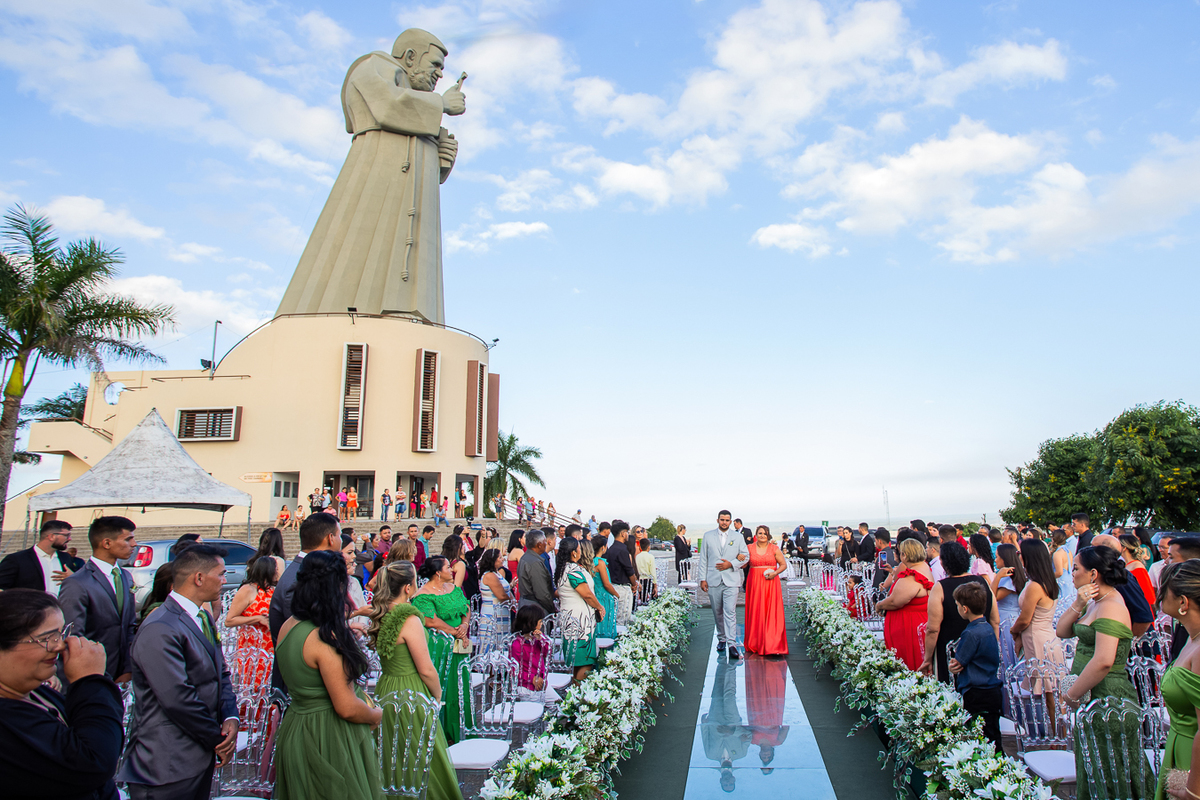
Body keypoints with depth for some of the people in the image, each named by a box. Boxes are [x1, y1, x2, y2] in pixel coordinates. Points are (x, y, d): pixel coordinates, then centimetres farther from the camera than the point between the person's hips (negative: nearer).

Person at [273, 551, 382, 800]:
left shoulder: (288, 627, 1)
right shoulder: (326, 638, -26)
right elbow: (348, 708, -24)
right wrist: (377, 715, -4)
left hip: (295, 727, 9)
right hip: (328, 741, -9)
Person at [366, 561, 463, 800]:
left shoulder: (381, 614, 2)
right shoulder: (409, 619, -22)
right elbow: (426, 669, -18)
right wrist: (437, 694, -3)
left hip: (385, 690, 8)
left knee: (392, 760, 21)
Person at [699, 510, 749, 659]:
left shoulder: (738, 537, 8)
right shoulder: (708, 536, 8)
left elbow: (746, 556, 9)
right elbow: (703, 559, 7)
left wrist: (731, 564, -7)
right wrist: (703, 578, 1)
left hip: (731, 581, -1)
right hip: (713, 580, 1)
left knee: (730, 612, -10)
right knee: (717, 613, 9)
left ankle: (731, 644, -11)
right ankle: (721, 639, 24)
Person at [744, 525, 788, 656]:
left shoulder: (774, 549, 4)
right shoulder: (750, 548, 7)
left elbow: (784, 564, 7)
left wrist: (775, 573, -10)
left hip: (771, 583, -1)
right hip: (755, 583, 1)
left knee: (772, 613, -5)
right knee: (756, 613, 1)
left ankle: (773, 645, 0)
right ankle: (756, 644, 13)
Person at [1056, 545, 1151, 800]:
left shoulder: (1110, 607, -21)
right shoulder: (1095, 603, 9)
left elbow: (1103, 662, -29)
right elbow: (1062, 631, 9)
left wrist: (1071, 695, -19)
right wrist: (1078, 604, -6)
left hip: (1107, 697, -10)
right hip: (1092, 696, 10)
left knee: (1108, 777, 4)